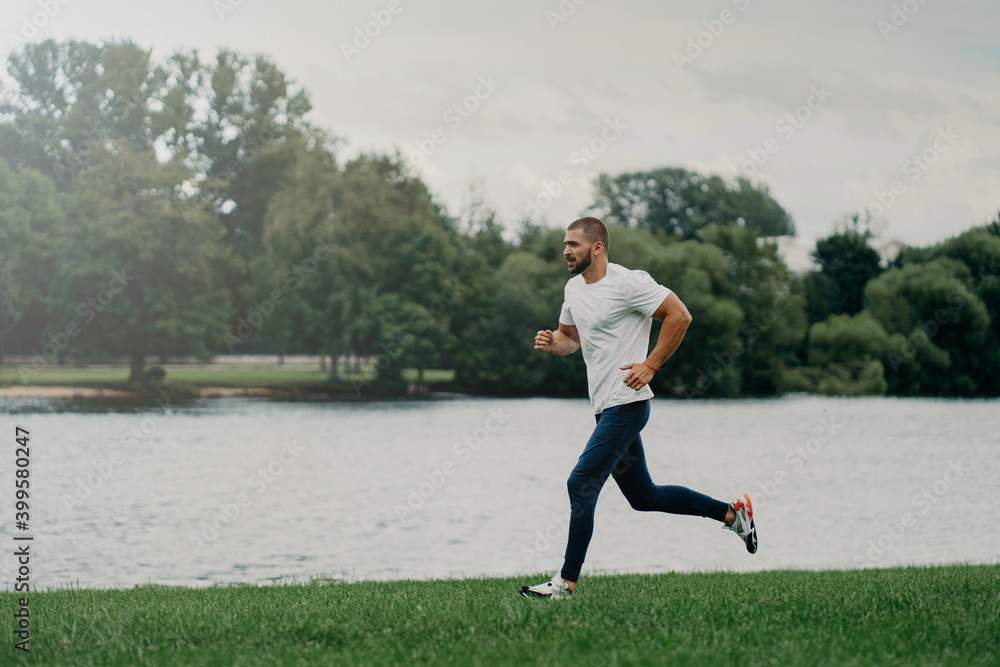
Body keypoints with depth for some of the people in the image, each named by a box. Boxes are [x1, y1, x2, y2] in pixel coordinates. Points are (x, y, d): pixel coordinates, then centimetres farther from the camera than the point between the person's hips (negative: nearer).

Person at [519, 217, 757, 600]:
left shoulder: (628, 283, -13)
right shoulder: (573, 288, 13)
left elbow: (680, 316, -14)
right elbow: (571, 337, 26)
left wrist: (651, 366, -17)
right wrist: (553, 342, 3)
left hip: (626, 403, -9)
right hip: (605, 407, 9)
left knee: (581, 484, -12)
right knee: (644, 497, 13)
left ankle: (567, 582, -6)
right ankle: (732, 513, 26)